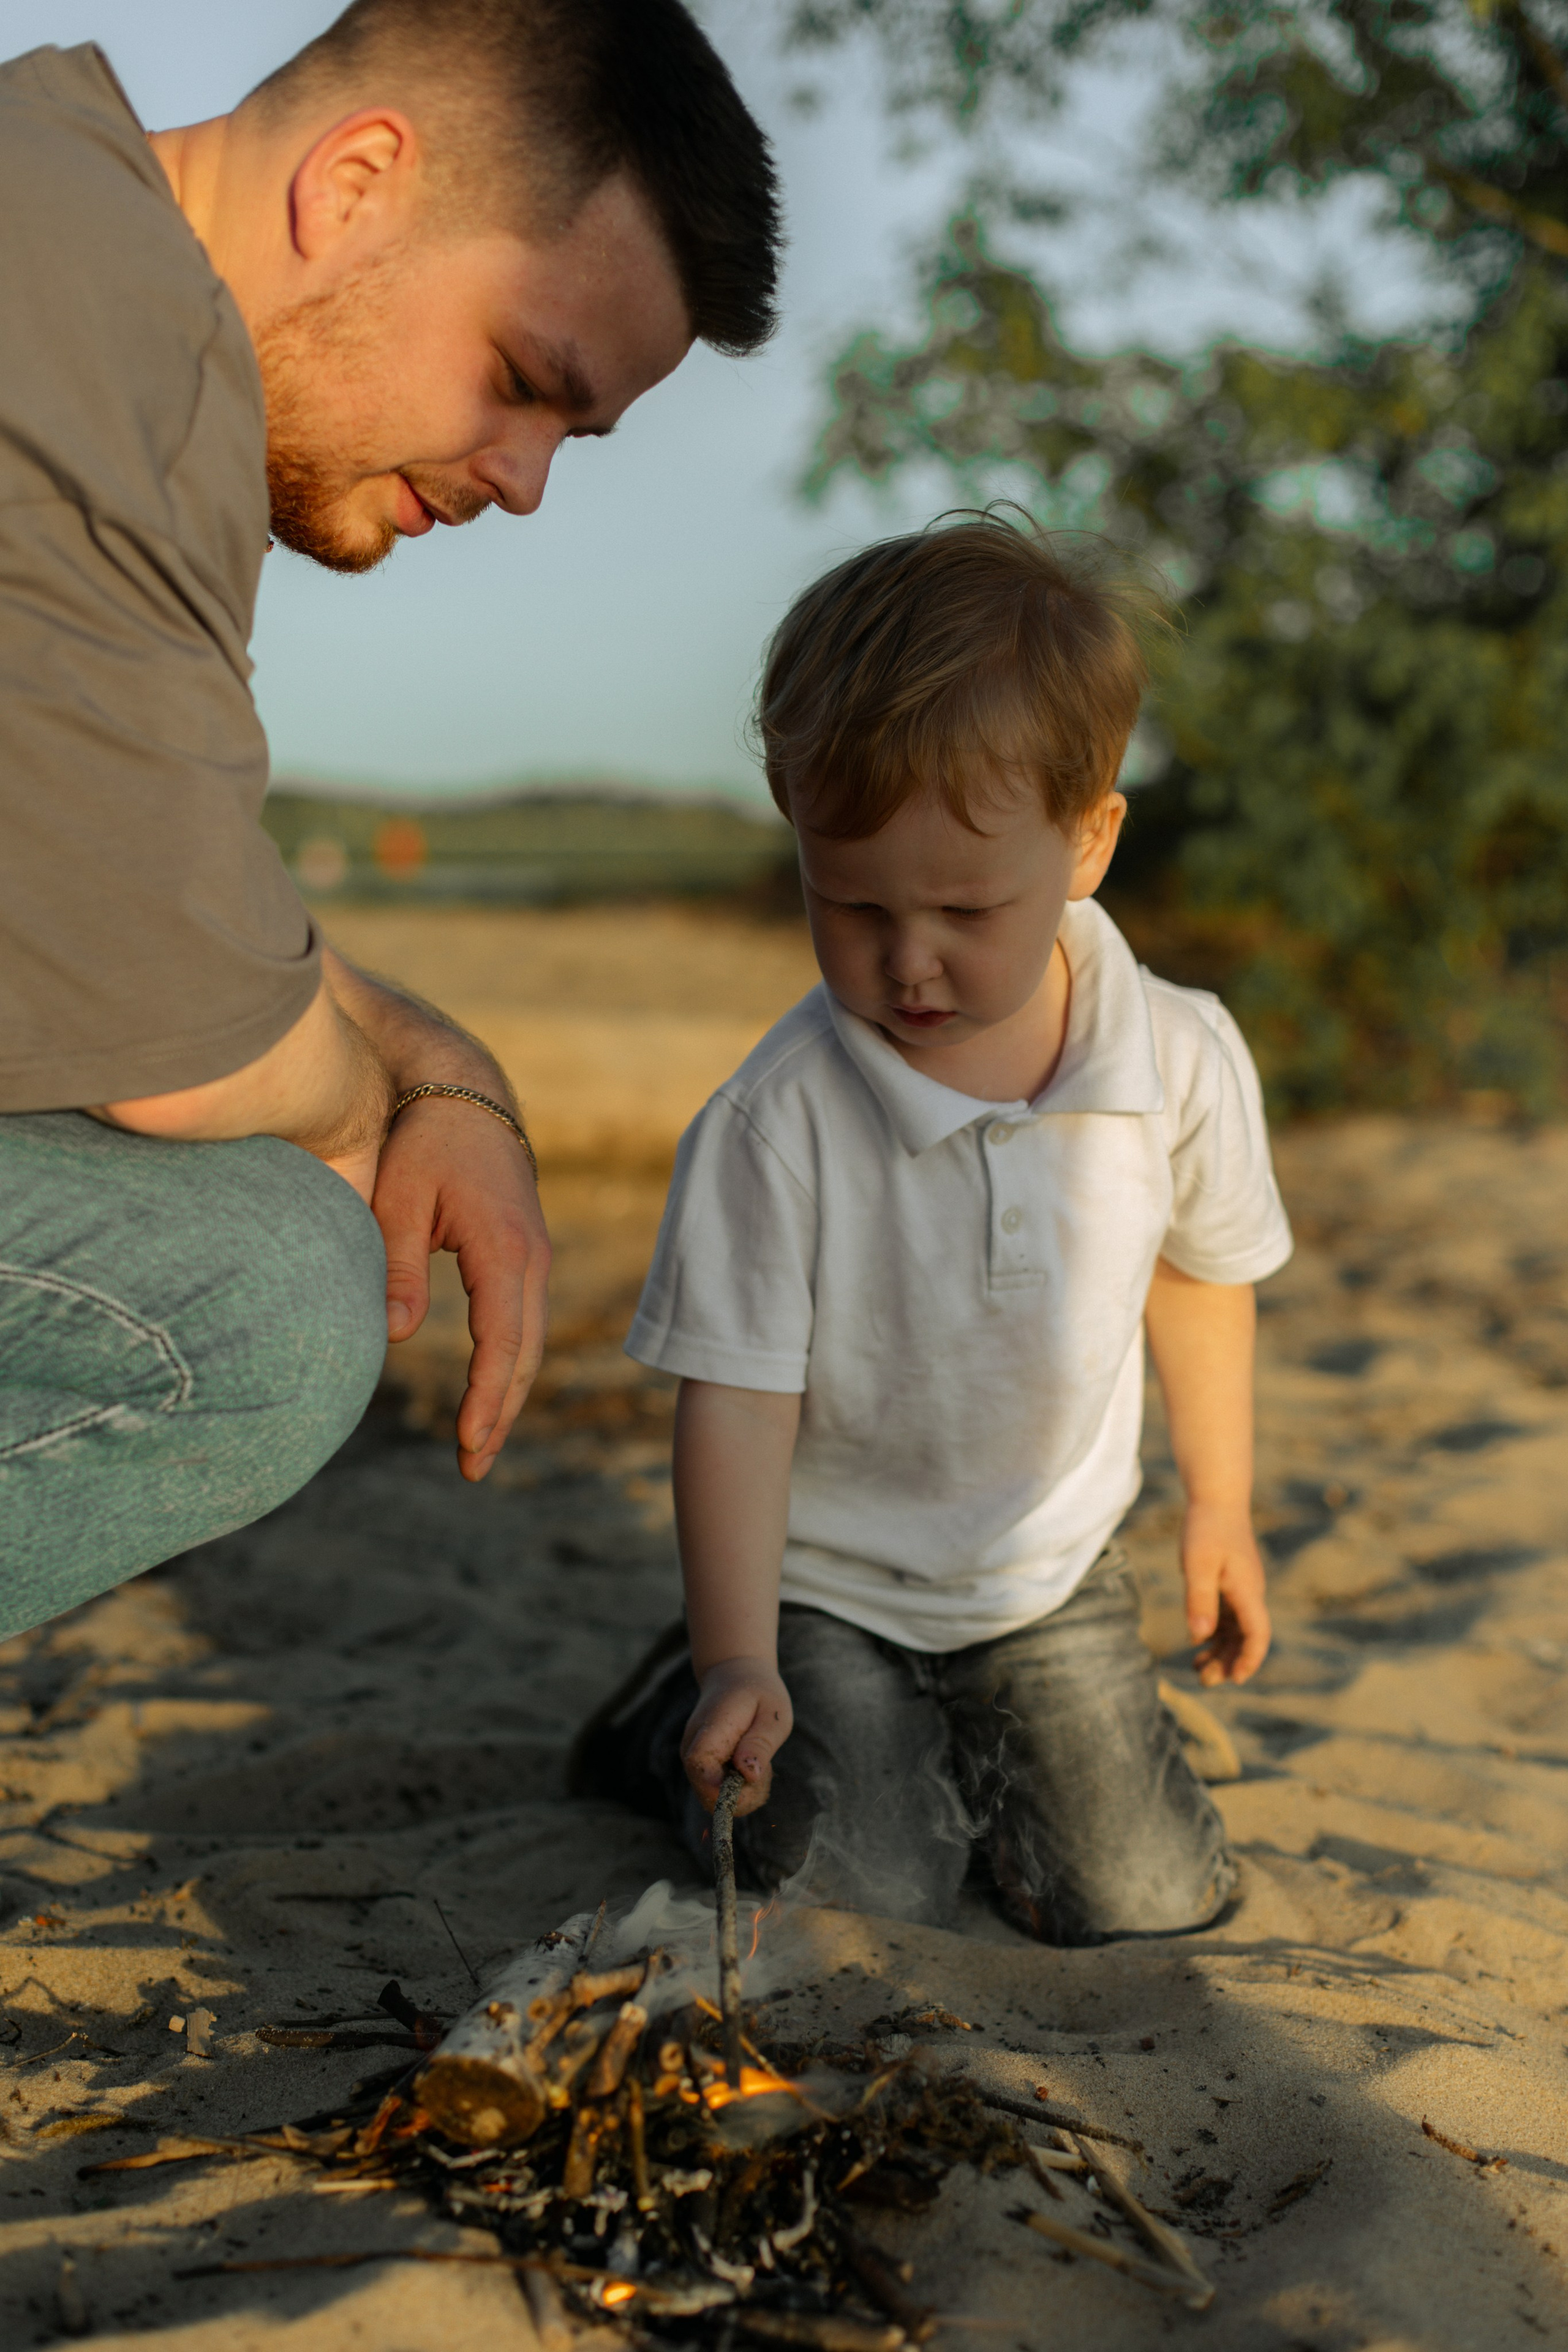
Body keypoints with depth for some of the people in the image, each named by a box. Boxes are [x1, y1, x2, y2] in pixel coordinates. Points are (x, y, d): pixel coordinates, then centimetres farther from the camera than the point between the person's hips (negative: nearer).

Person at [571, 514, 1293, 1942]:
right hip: (825, 1588, -3)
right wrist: (738, 1662, -28)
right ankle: (681, 1716, 15)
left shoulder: (1185, 1064, -15)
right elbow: (735, 1398, -21)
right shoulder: (774, 1124, -26)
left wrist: (1221, 1506, 15)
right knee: (872, 1901, -12)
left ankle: (956, 1742, 29)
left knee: (1150, 1905, 3)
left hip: (1050, 1575, 4)